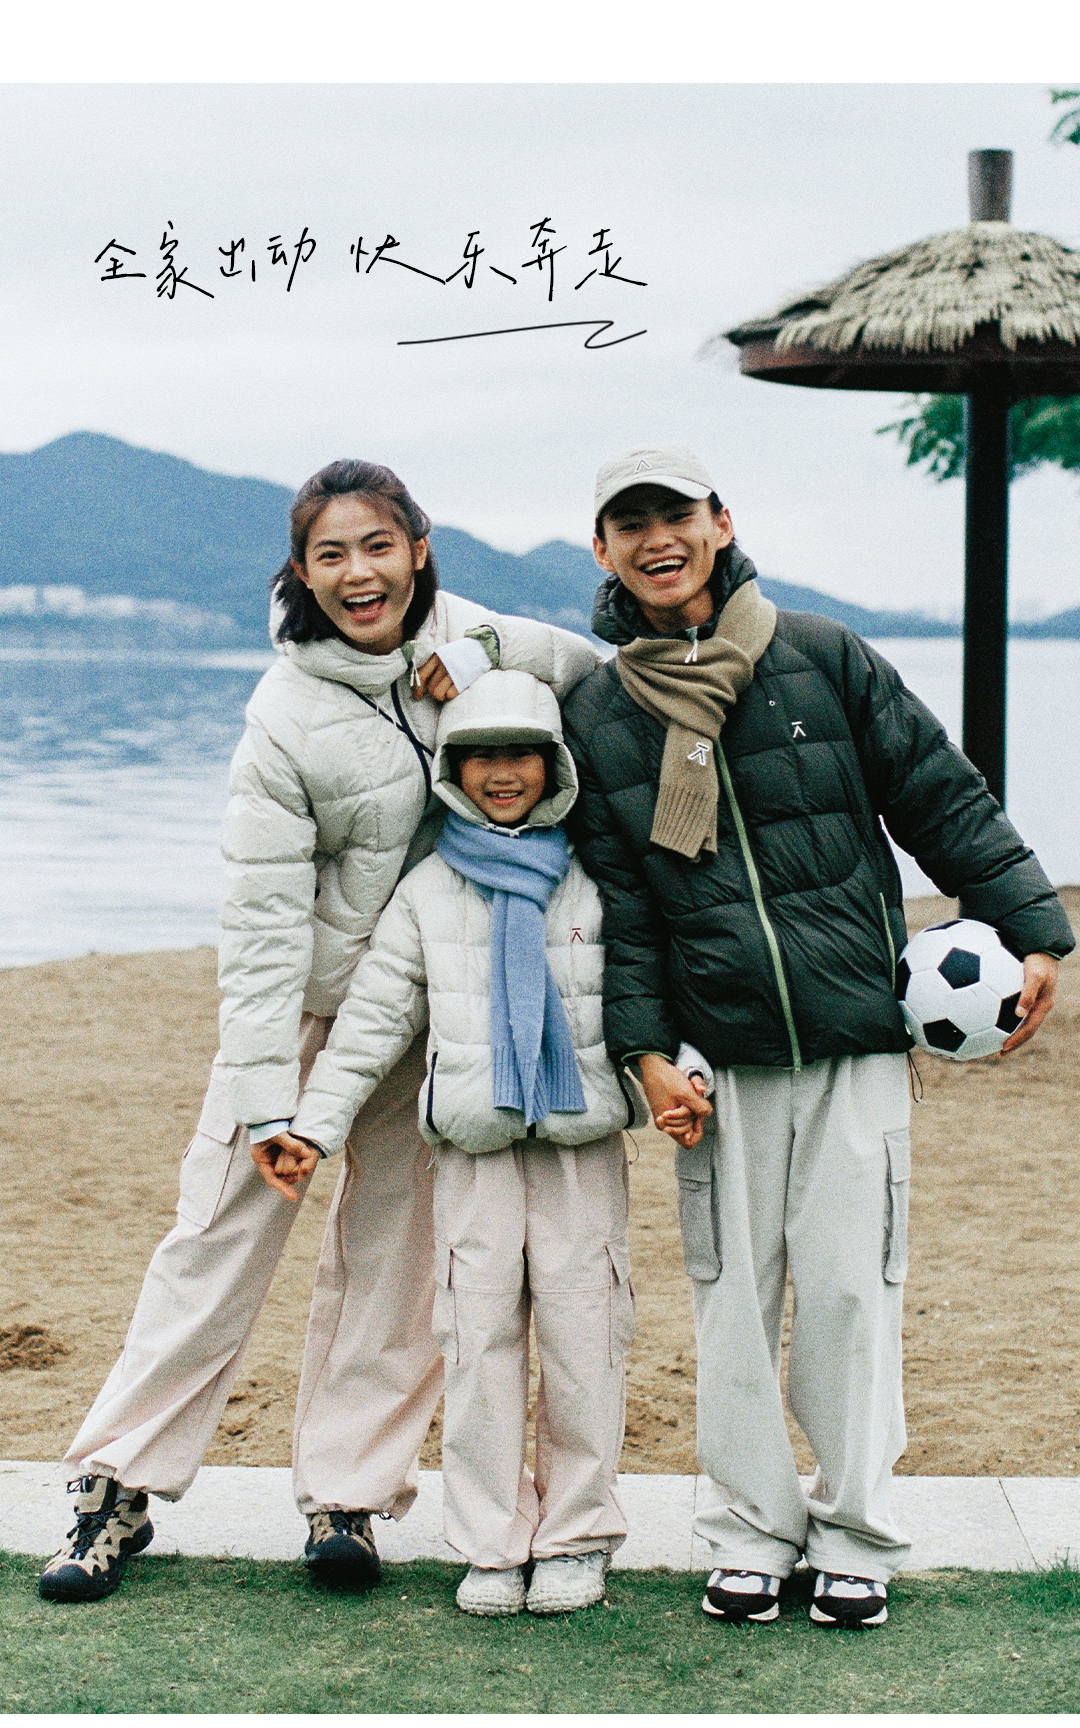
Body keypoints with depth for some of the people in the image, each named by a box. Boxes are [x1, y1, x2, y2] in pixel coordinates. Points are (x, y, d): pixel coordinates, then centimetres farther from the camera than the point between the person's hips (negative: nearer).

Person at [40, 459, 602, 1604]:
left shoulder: (474, 644, -6)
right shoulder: (286, 718, -18)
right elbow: (263, 921, -19)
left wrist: (483, 687, -12)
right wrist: (267, 1100, -25)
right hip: (303, 1004, -3)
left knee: (391, 1253, 7)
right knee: (220, 1238, 0)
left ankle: (348, 1495, 17)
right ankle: (120, 1485, 12)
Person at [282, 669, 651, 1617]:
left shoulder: (594, 882, 6)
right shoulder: (428, 890, 7)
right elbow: (373, 1017, 7)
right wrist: (316, 1123, 0)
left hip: (581, 1145, 0)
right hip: (473, 1147, 1)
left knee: (581, 1337, 1)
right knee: (480, 1340, 1)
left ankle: (576, 1535, 14)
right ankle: (493, 1541, 11)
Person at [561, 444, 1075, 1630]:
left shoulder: (822, 659, 1)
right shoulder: (593, 718, 5)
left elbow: (944, 800, 5)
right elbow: (613, 901, 4)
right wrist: (645, 1049, -5)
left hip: (856, 1039, -1)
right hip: (716, 1055, 1)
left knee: (851, 1284, 1)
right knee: (732, 1292, 6)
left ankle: (857, 1533, 14)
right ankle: (750, 1531, 19)